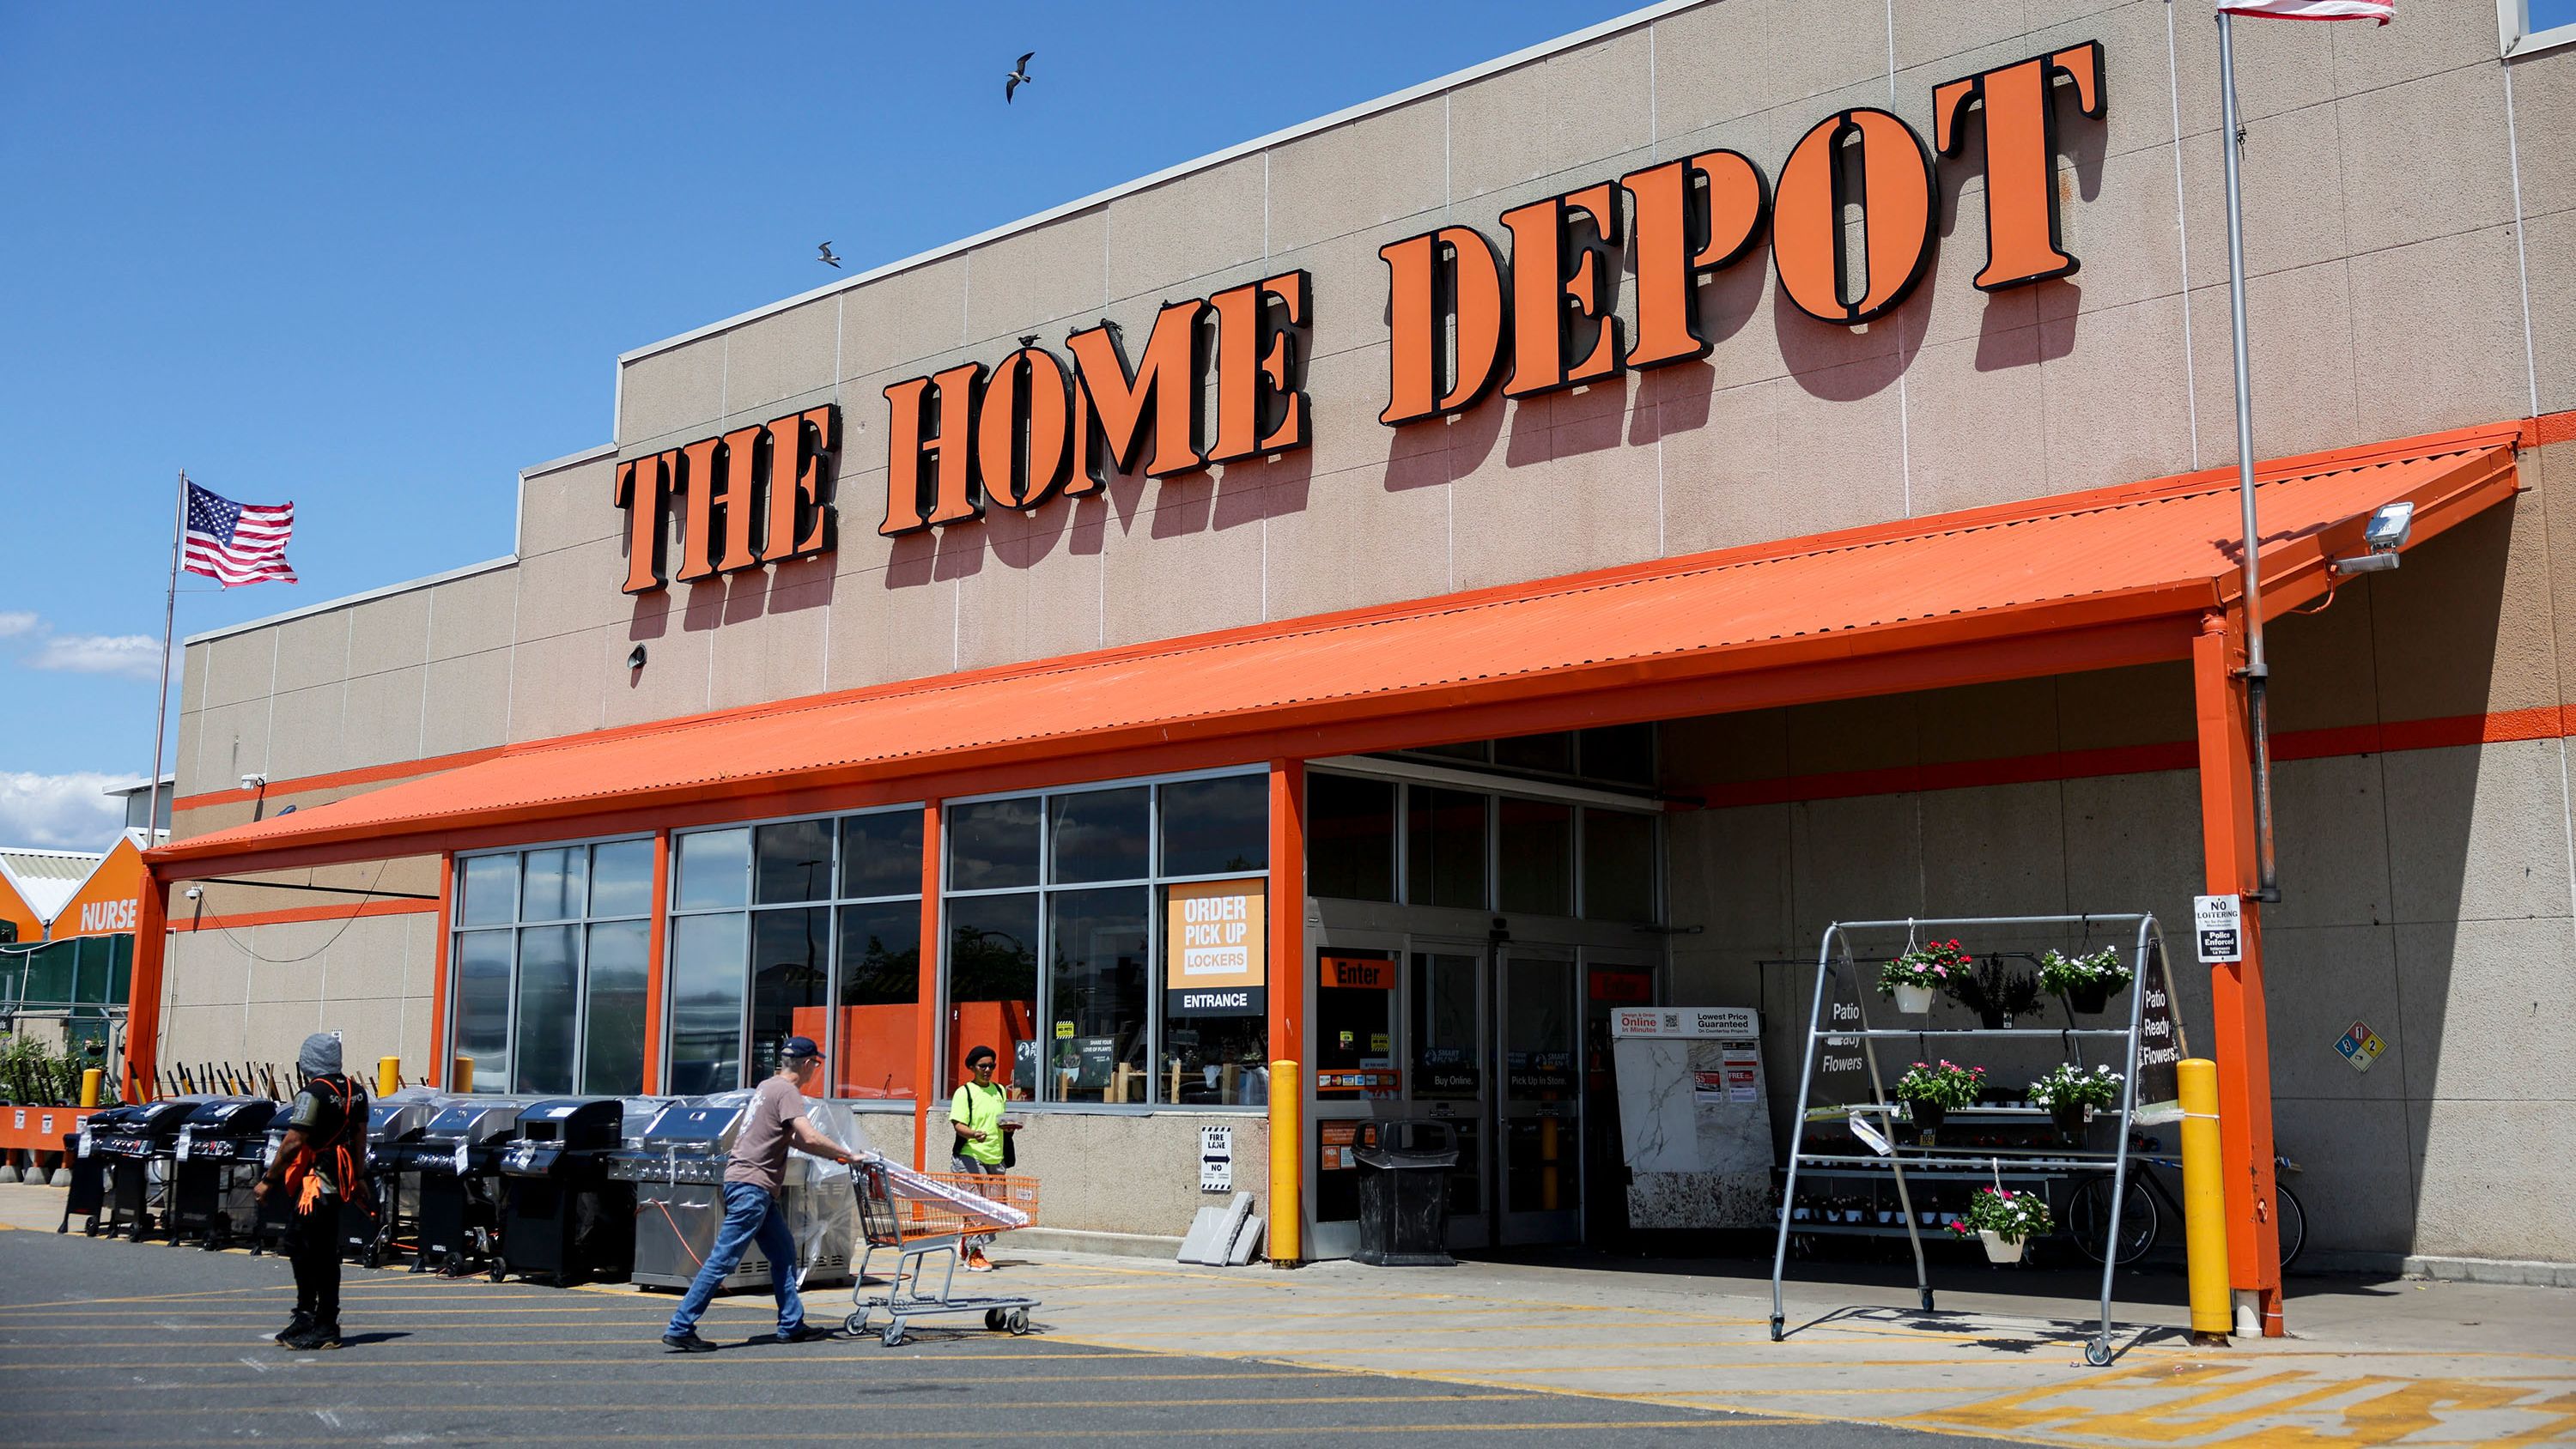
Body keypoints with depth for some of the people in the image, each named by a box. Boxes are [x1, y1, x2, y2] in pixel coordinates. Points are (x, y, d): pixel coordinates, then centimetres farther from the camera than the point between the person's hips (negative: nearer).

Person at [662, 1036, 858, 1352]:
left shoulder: (767, 1087, 17)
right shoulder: (786, 1092, -13)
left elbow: (794, 1140, 23)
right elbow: (810, 1139, -24)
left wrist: (835, 1156, 18)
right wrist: (849, 1156, -14)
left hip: (758, 1189, 10)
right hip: (752, 1186, -10)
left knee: (784, 1254, 14)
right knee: (723, 1260, -9)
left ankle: (792, 1325, 18)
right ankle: (680, 1329, -7)